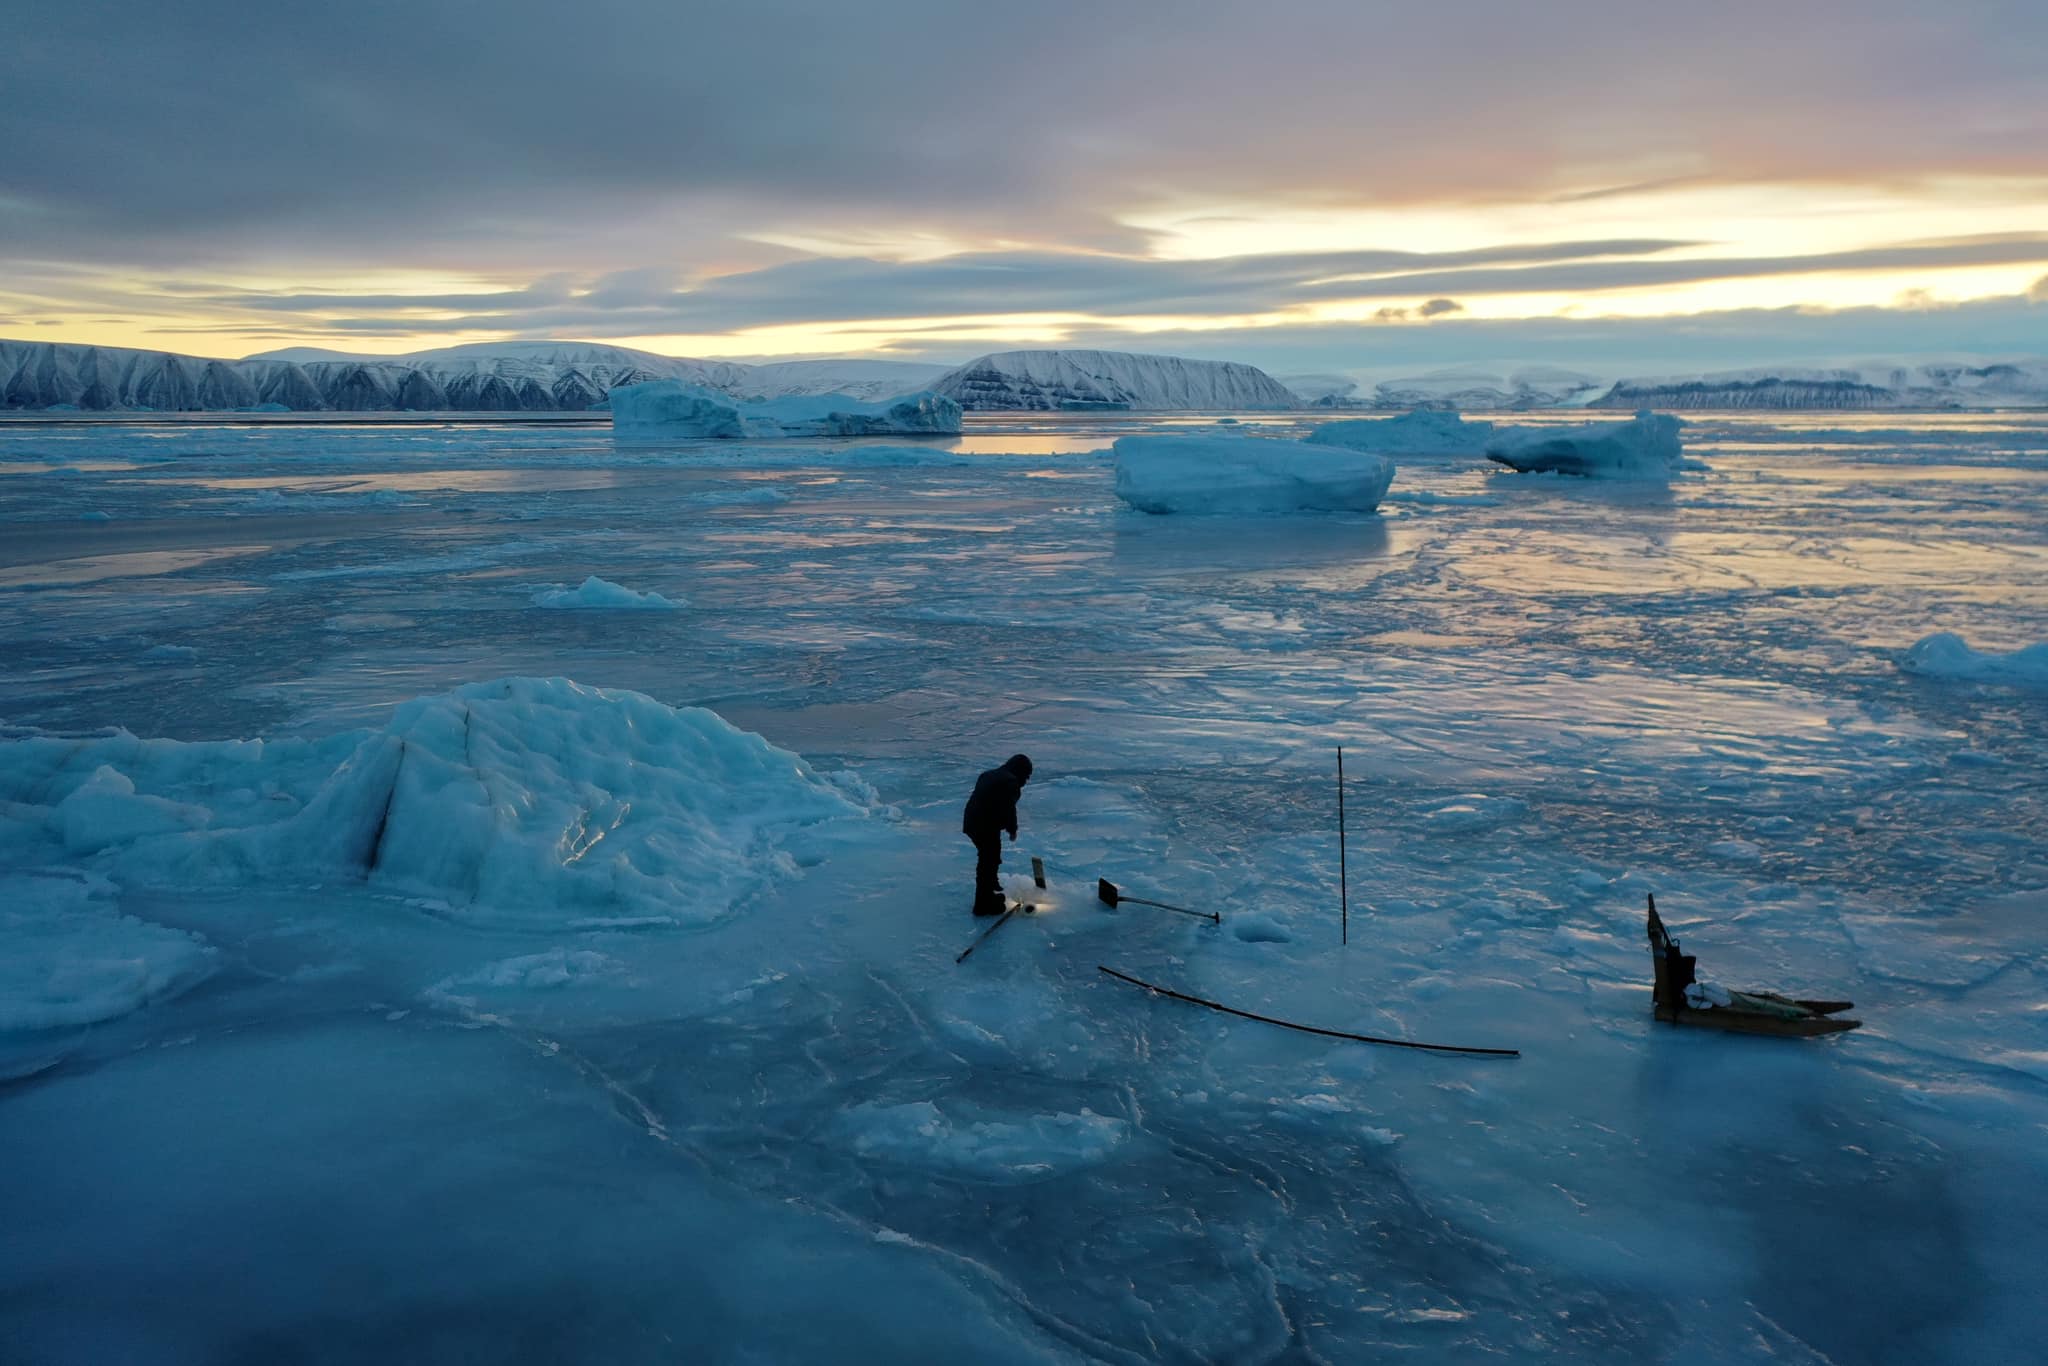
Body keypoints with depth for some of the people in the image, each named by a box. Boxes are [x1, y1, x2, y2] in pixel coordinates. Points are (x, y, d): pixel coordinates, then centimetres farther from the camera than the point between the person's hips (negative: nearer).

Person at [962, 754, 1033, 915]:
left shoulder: (989, 775, 18)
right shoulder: (1011, 782, -12)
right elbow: (1008, 809, -15)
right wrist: (1012, 829, 0)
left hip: (972, 822, 10)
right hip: (987, 827, -10)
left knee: (986, 859, 24)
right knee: (990, 862, -1)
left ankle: (990, 894, 38)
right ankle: (984, 905, 3)